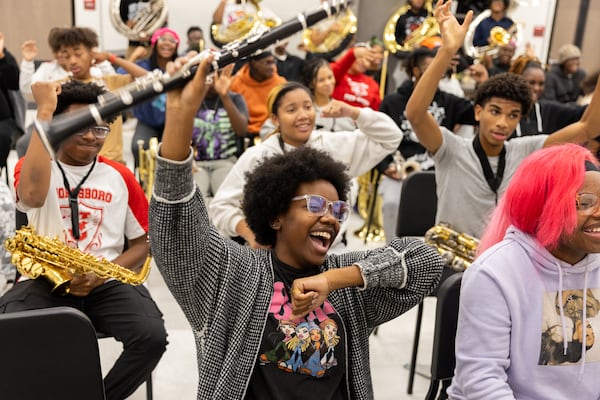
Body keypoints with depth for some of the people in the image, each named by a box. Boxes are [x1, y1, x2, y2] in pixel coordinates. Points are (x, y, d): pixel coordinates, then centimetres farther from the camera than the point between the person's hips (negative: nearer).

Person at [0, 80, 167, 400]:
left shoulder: (120, 177, 9)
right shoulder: (31, 166, 3)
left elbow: (143, 242, 12)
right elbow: (33, 195, -24)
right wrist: (44, 110, -17)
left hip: (107, 283, 1)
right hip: (43, 281, -1)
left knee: (152, 336, -25)